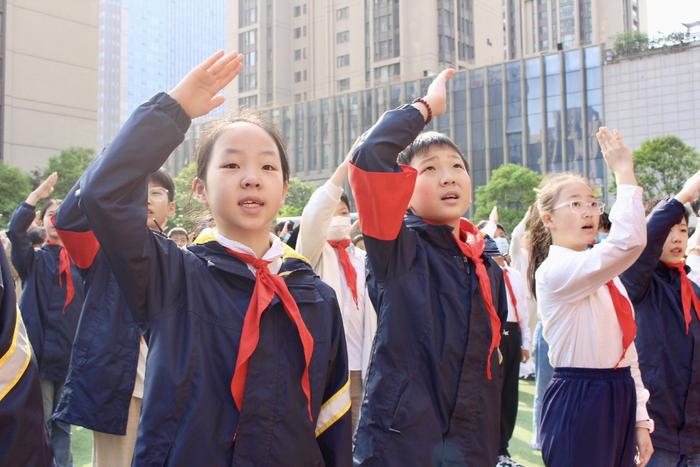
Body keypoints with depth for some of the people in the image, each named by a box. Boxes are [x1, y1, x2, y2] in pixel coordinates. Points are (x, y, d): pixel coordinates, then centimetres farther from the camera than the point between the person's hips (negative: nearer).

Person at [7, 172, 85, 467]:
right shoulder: (34, 260, 4)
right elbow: (15, 230, -13)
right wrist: (37, 195, -17)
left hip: (70, 354, 2)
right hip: (40, 352, -2)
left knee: (63, 424, 12)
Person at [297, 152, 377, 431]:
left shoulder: (362, 259, 15)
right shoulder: (312, 254, 3)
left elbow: (370, 312, 12)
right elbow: (313, 216, -18)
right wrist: (346, 165, -25)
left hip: (358, 366, 4)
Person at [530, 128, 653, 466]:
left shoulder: (607, 274, 13)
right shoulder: (554, 270, -15)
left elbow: (626, 347, 14)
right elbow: (630, 241, -29)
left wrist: (640, 419, 12)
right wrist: (623, 170, -20)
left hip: (621, 400, 8)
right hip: (578, 404, -8)